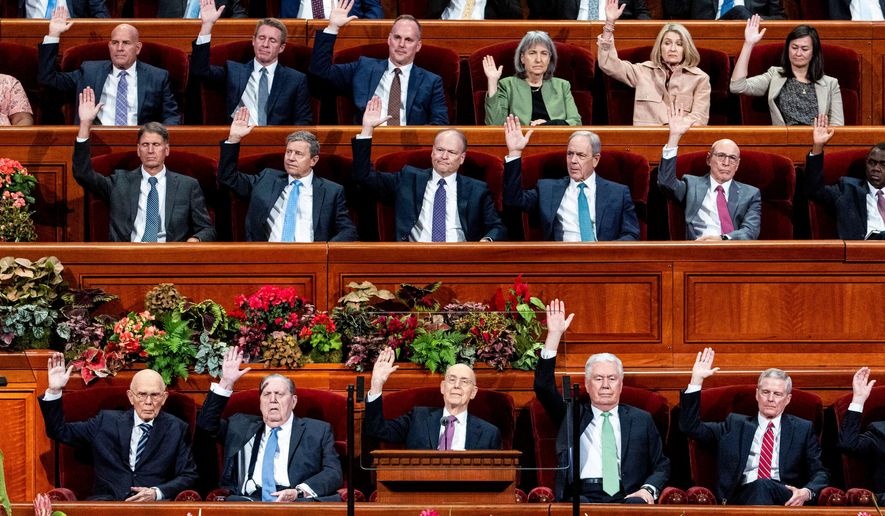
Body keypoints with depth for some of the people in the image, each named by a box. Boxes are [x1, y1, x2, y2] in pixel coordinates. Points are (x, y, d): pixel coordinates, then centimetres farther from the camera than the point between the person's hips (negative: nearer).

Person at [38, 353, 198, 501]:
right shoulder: (107, 421, 15)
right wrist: (54, 391, 4)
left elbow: (188, 476, 7)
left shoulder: (176, 428, 12)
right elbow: (59, 432, 17)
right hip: (107, 500, 1)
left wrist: (157, 493, -11)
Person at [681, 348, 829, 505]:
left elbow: (820, 473, 15)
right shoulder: (735, 425, 23)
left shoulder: (802, 429, 20)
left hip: (786, 495, 0)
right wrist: (697, 380, 10)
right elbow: (691, 427, 16)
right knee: (760, 486, -38)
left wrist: (807, 492, -10)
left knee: (764, 486, -37)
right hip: (741, 497, 0)